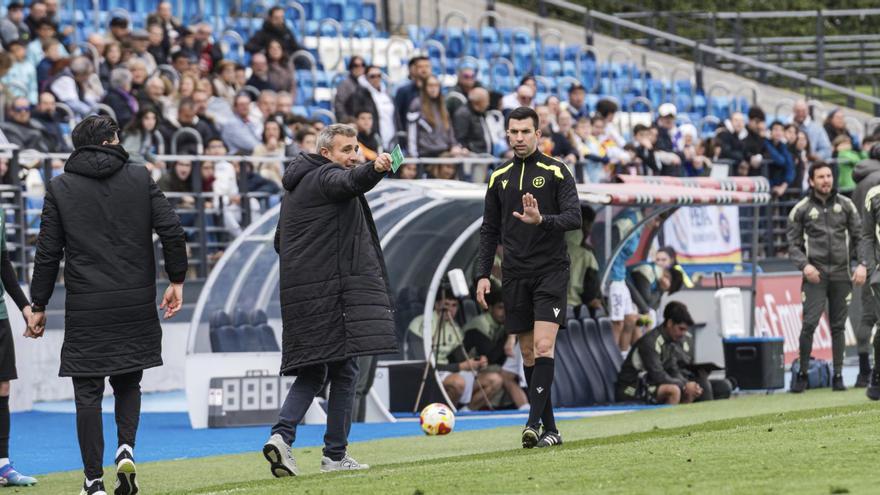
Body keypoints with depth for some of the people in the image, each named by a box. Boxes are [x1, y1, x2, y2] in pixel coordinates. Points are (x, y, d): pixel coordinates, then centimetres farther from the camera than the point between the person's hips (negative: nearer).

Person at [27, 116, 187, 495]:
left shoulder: (60, 188, 1)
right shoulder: (140, 179, 3)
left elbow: (48, 253, 0)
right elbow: (172, 231, -4)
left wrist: (38, 306, 7)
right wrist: (176, 280, 7)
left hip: (85, 307, -1)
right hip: (136, 303, 1)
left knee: (88, 392, 3)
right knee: (128, 380, 17)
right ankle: (126, 449, -5)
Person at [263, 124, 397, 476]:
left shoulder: (294, 187, 21)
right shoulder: (327, 177, -7)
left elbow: (280, 242, 28)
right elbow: (353, 182, -32)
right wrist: (374, 169, -51)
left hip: (300, 291, 9)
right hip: (333, 287, -9)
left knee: (312, 371, 11)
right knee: (344, 370, -1)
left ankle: (281, 435, -9)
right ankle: (335, 454, 1)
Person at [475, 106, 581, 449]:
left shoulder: (556, 172, -1)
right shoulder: (500, 178, 12)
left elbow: (574, 217, -10)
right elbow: (490, 230, 16)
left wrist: (542, 220, -29)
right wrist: (483, 274, 8)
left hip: (550, 270, -4)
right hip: (515, 275, 4)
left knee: (543, 346, -16)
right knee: (528, 352, 4)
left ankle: (534, 423, -22)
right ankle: (550, 429, 9)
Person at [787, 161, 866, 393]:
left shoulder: (845, 205, 9)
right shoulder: (801, 209, 4)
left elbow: (859, 236, 11)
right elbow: (793, 244, 5)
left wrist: (862, 264, -2)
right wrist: (804, 265, -11)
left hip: (841, 273, 2)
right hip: (815, 274, -2)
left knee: (838, 326, 4)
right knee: (809, 324, -13)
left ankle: (838, 376, 10)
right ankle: (802, 374, -3)